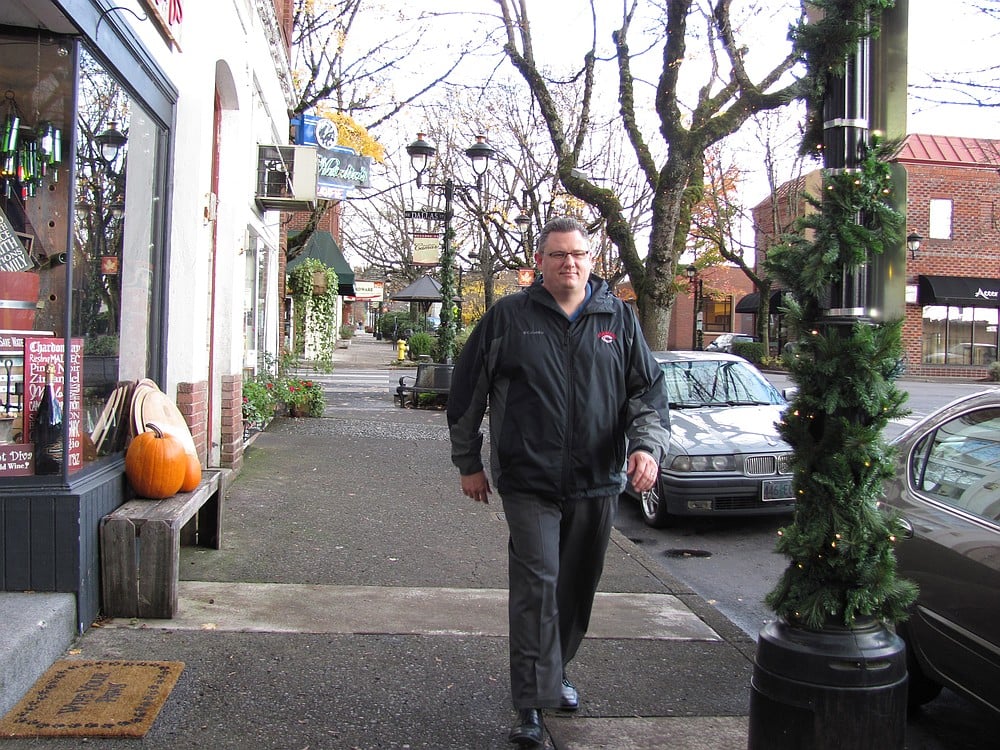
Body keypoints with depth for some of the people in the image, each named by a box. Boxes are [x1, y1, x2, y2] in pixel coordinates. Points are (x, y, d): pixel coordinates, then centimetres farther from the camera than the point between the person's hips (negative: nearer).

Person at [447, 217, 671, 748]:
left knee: (577, 588, 14)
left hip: (597, 484, 3)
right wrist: (468, 463, 7)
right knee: (536, 585, -10)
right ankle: (532, 704, -3)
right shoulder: (507, 317, 1)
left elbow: (648, 388, 7)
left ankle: (555, 672, 36)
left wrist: (648, 444, -10)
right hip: (528, 482, -3)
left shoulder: (617, 319, 7)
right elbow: (466, 391, 6)